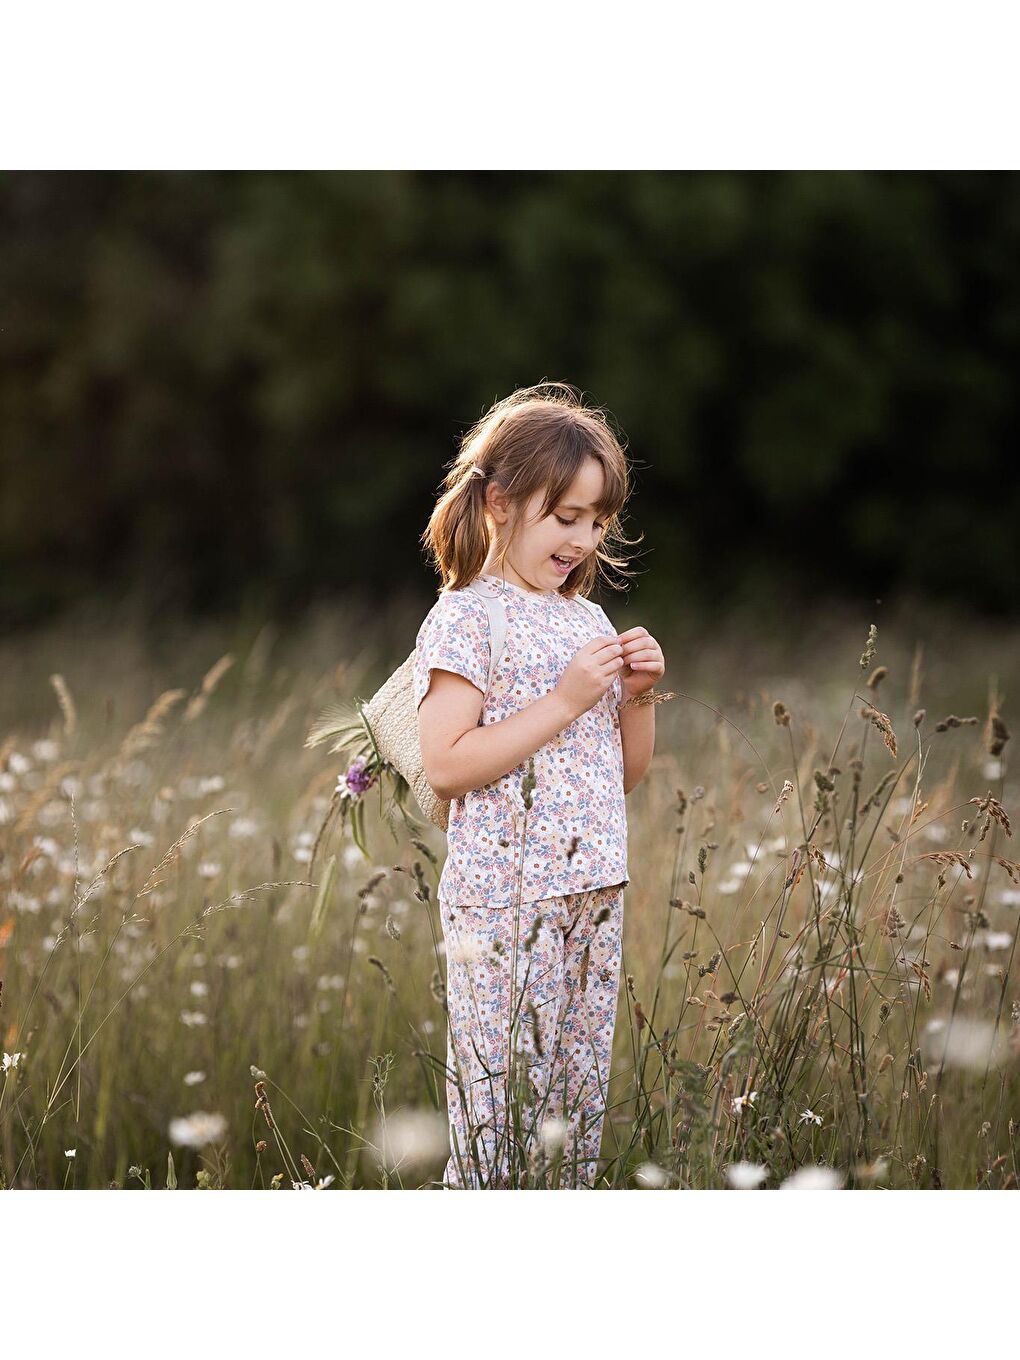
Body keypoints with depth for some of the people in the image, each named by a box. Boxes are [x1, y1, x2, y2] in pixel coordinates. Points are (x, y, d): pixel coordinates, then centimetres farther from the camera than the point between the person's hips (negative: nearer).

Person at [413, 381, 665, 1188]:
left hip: (594, 899, 7)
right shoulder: (466, 618, -7)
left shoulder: (588, 620, 14)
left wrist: (639, 694, 1)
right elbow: (446, 765, -18)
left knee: (579, 1099, 9)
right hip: (504, 904, -7)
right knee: (500, 1105, -5)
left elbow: (626, 772, 19)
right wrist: (565, 703, -17)